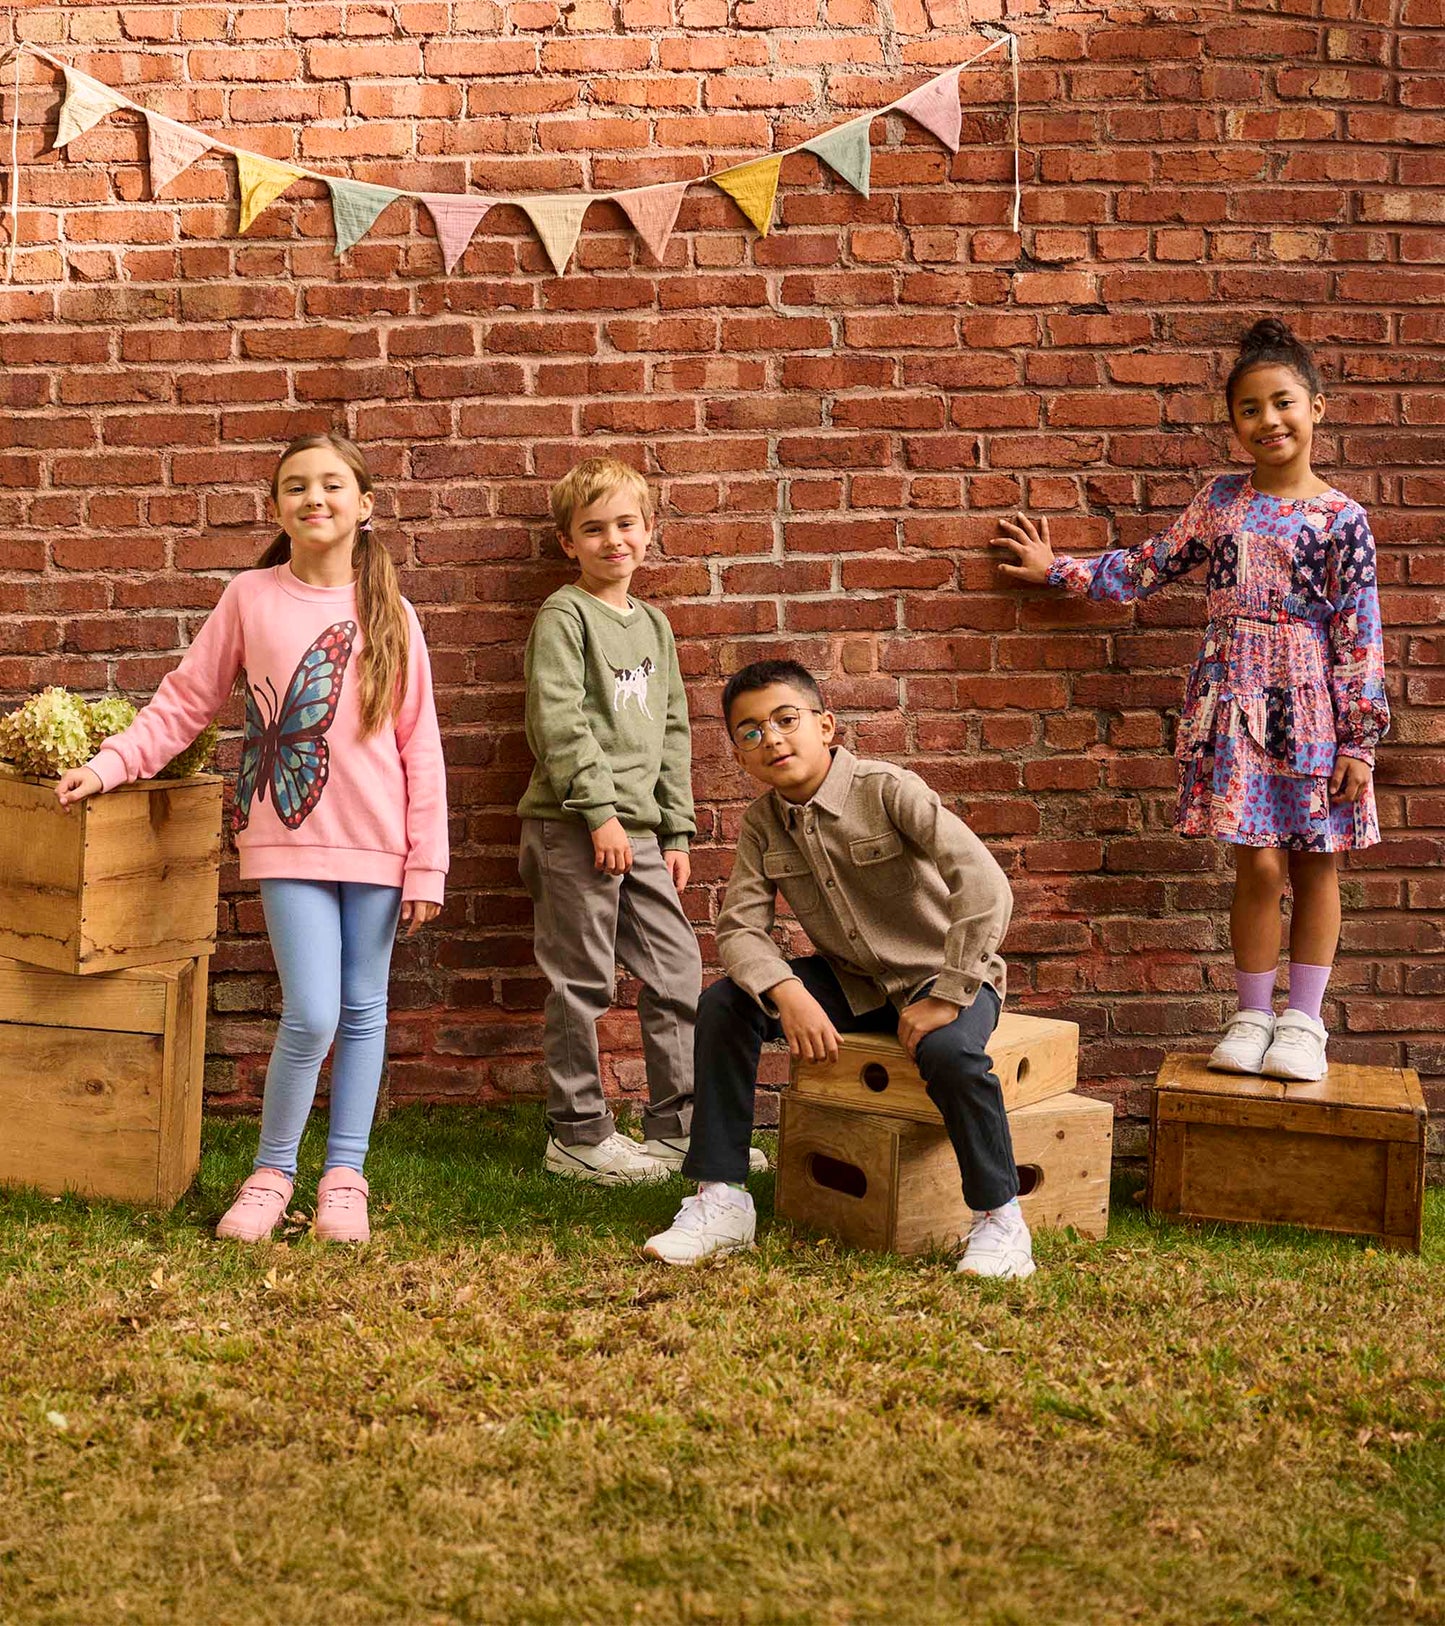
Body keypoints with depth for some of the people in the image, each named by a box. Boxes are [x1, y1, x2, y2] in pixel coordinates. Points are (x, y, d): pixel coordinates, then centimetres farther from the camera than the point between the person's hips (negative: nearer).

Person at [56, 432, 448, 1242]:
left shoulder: (390, 614, 2)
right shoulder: (251, 598, 1)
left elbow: (421, 748, 2)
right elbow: (187, 702, 6)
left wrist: (427, 866, -1)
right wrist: (111, 763, -5)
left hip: (378, 842, 2)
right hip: (291, 840, -2)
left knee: (363, 1010, 9)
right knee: (311, 1018, -9)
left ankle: (345, 1174, 22)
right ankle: (273, 1169, 11)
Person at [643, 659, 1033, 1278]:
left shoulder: (887, 789, -21)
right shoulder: (762, 821, -3)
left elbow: (986, 886, -30)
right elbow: (740, 927, -9)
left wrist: (948, 996, -30)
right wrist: (789, 994, -29)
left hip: (943, 974, -5)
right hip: (852, 980, 5)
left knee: (948, 1049, -38)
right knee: (722, 1005, -14)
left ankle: (1000, 1221, -17)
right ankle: (720, 1199, -7)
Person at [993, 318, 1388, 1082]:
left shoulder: (1340, 519, -4)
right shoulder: (1221, 499, 7)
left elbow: (1359, 636, -5)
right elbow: (1148, 567, 18)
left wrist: (1358, 739, -7)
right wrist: (1059, 570, 19)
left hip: (1310, 706, -1)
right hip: (1233, 702, 2)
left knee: (1314, 865, 7)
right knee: (1259, 863, 0)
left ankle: (1303, 1021, 18)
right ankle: (1252, 1018, 13)